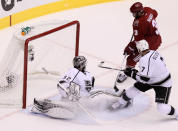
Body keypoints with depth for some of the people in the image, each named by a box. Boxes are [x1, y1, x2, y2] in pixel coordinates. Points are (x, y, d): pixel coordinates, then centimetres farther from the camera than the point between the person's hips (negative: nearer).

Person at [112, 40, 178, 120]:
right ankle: (121, 103, 30)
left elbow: (144, 78, -32)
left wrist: (132, 73, -18)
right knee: (133, 90, 8)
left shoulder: (145, 60, -34)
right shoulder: (153, 52, -7)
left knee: (161, 107, -15)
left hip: (163, 84, -9)